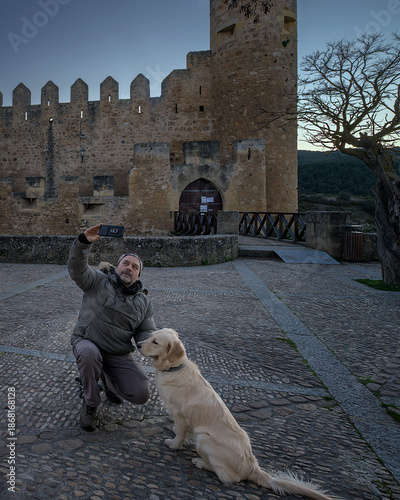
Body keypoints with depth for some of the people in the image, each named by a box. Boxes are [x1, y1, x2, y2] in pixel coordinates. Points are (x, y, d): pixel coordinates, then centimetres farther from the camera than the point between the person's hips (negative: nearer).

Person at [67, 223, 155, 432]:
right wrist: (84, 243, -39)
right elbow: (77, 268, -21)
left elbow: (146, 332, 8)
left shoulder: (143, 302, 6)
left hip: (119, 355, 3)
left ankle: (108, 379, 23)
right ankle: (90, 405, -11)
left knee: (141, 394, -12)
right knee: (89, 354, -41)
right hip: (87, 342, -3)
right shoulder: (99, 281, -4)